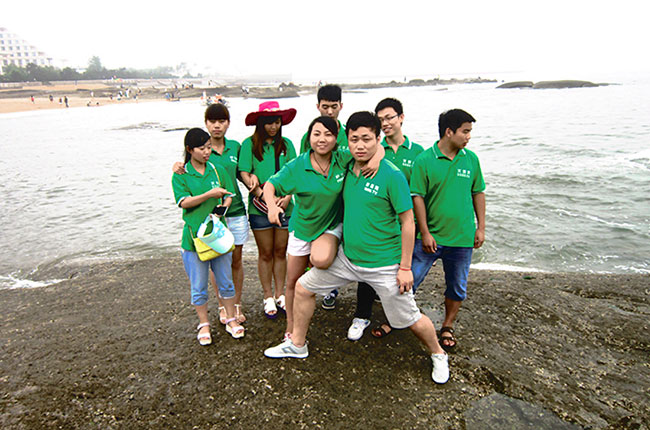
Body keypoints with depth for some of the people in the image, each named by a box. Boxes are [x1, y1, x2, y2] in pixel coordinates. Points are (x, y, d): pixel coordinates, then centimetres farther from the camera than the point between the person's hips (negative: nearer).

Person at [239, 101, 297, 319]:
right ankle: (268, 297, 24)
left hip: (284, 206, 2)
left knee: (280, 252, 12)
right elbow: (244, 173, -8)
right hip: (260, 208, -2)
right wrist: (262, 195, -19)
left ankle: (280, 294, 27)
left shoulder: (286, 144, 7)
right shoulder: (249, 144, -1)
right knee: (265, 254, 9)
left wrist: (287, 196, -11)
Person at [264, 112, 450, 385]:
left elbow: (408, 223, -14)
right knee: (303, 287, 9)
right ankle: (297, 345, 31)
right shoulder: (347, 169, 0)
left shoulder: (392, 175, -18)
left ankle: (438, 355, 39)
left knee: (410, 320, 7)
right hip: (347, 257, 6)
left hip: (384, 266, -6)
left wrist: (405, 267, -13)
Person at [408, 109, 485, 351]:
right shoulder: (424, 160, -10)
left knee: (457, 287, 14)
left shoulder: (470, 159, 3)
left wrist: (481, 227, 8)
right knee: (410, 280, 3)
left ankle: (448, 328, 34)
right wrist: (425, 233, -11)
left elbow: (478, 193, 11)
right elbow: (417, 197, -9)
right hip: (430, 236, -3)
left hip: (462, 238, 4)